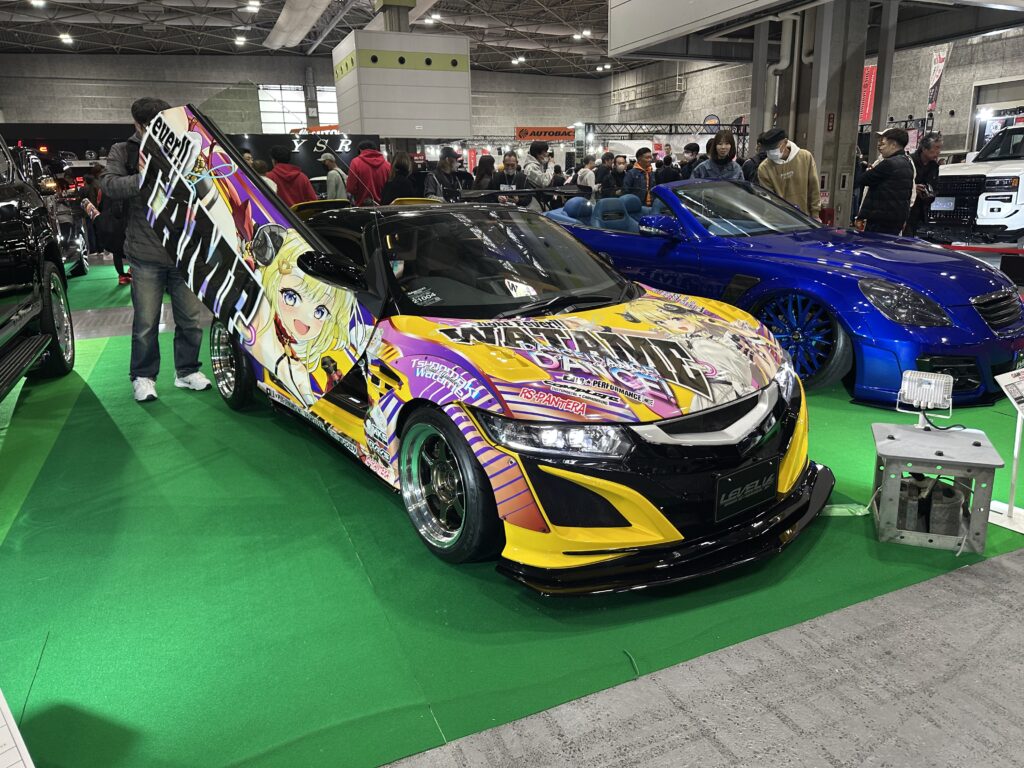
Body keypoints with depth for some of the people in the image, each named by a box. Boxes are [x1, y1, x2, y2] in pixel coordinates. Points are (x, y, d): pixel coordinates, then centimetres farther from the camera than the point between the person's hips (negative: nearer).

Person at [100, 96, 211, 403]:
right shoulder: (124, 151, 7)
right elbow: (108, 184, -9)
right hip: (146, 254, -2)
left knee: (191, 317, 7)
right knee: (146, 322, 2)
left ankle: (187, 370, 24)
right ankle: (143, 377, 17)